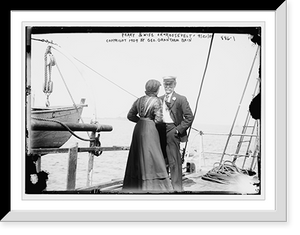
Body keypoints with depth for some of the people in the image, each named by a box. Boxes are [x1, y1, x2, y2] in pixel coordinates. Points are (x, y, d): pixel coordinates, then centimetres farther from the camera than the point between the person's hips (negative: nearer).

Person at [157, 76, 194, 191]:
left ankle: (177, 187, 5)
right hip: (161, 132, 5)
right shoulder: (160, 99, 14)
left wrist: (179, 129, -11)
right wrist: (157, 129, 6)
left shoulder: (181, 99, -3)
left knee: (174, 161, -4)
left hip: (172, 132, -5)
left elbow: (189, 117, -7)